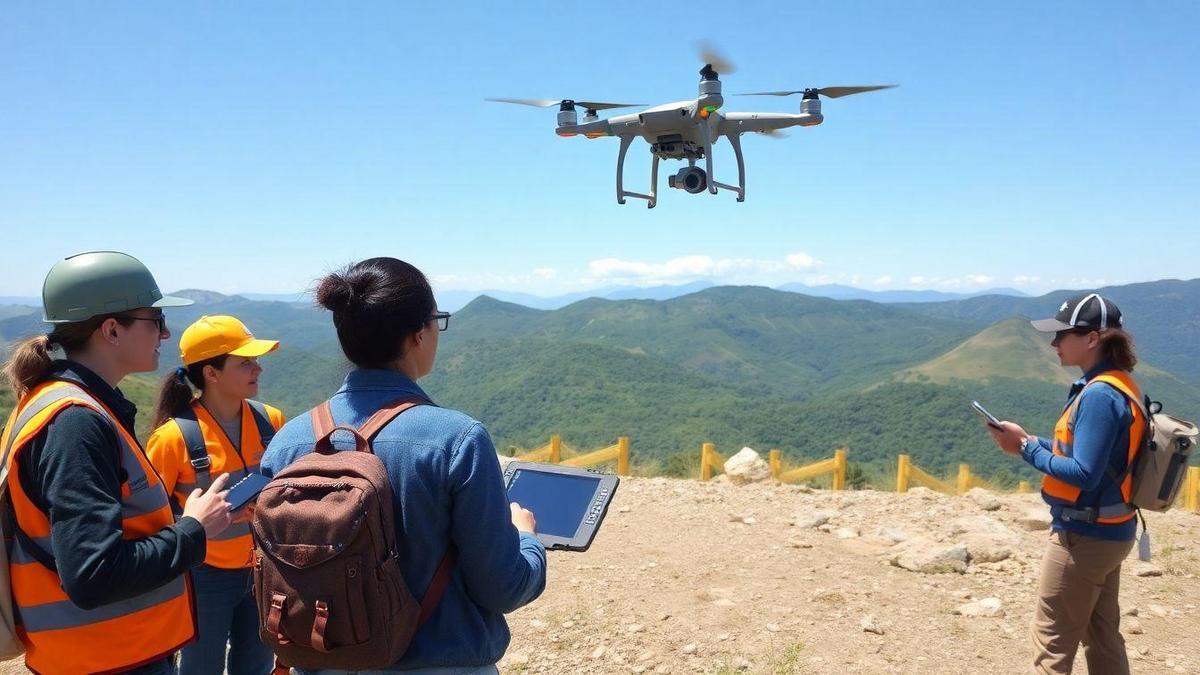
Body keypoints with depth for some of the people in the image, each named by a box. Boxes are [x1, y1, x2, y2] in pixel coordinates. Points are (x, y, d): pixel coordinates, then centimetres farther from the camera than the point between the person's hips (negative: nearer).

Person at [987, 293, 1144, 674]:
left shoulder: (1100, 395, -23)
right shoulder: (1117, 386, 8)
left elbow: (1083, 474, -25)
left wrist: (1027, 449, -16)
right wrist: (1031, 442, 3)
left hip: (1084, 535, -10)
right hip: (1107, 530, 10)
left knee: (1052, 642, 1)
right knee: (1102, 636, 18)